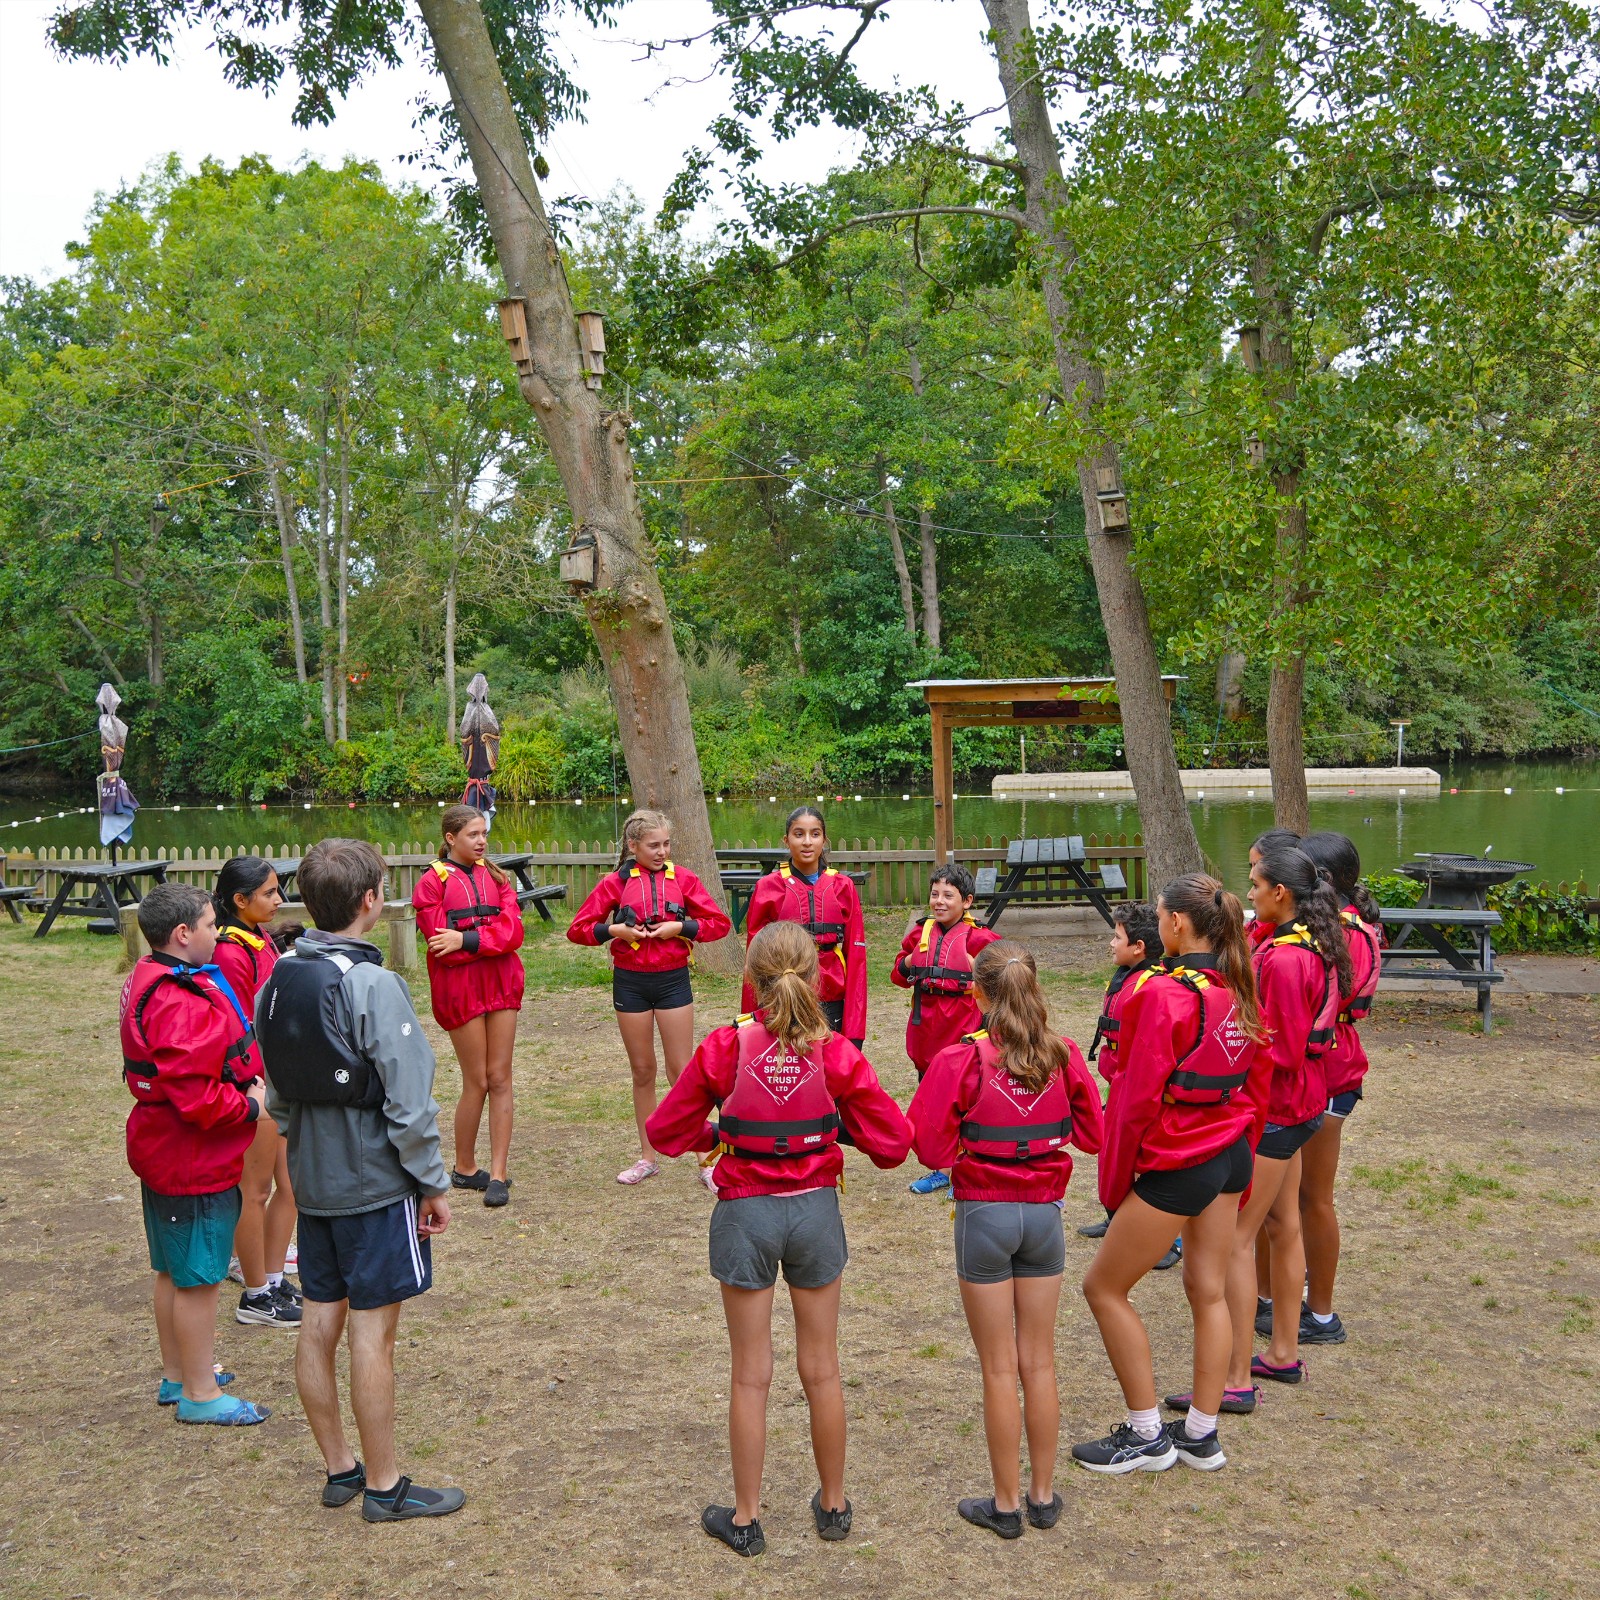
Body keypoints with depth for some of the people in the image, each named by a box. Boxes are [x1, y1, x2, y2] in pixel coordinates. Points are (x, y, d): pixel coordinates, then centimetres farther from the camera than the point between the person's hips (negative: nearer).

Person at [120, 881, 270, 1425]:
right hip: (194, 1164, -11)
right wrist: (250, 1106, -14)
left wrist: (242, 1088, 5)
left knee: (173, 1271, 21)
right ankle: (200, 1394, 15)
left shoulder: (152, 982, 8)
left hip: (165, 1154, 11)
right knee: (198, 1278, 2)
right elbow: (196, 1099, -30)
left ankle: (177, 1375, 36)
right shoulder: (183, 1004, -27)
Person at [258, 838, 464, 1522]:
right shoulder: (373, 985, -21)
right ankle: (383, 1486, 13)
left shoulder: (278, 980, 2)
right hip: (376, 1183, -7)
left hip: (312, 1179, 7)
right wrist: (434, 1183, -9)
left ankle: (338, 1467, 29)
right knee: (372, 1331, 2)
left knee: (319, 1324, 14)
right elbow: (407, 1102, -19)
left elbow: (276, 1092, 10)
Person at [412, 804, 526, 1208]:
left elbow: (512, 930, -3)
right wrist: (491, 936, -8)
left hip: (501, 984, 4)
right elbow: (441, 944, -12)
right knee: (477, 1081, 1)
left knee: (500, 1078, 2)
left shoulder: (495, 877, 11)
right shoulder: (433, 881, -3)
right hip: (460, 988, -4)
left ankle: (498, 1173, 7)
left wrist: (467, 939, -15)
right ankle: (464, 1167, 19)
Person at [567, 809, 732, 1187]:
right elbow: (577, 929, 1)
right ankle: (648, 1157, 22)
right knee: (642, 1071, 10)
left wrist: (681, 927, -13)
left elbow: (720, 923, 0)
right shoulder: (616, 882, -1)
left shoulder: (682, 878, 0)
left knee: (682, 1071, -1)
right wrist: (613, 930, -14)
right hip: (630, 982, 1)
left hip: (673, 979, -1)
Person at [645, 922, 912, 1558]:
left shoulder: (724, 1048, -13)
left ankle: (745, 1518, 24)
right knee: (822, 1369, 17)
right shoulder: (836, 1053, -11)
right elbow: (893, 1142, -7)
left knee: (751, 1377, 12)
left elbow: (664, 1131, -3)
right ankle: (833, 1504, 32)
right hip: (816, 1209, 1)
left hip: (745, 1213, -1)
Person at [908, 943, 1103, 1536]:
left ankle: (1006, 1503, 17)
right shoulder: (1063, 1056, -5)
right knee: (1039, 1361, 14)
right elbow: (1092, 1134, 4)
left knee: (999, 1369, 7)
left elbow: (930, 1146, -13)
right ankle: (1043, 1495, 24)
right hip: (1045, 1213, 3)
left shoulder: (961, 1059, -15)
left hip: (984, 1214, -3)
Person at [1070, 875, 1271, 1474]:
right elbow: (1256, 1086, 10)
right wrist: (1239, 1156, 19)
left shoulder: (1162, 994, -21)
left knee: (1104, 1286, 7)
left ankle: (1147, 1436, 13)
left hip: (1174, 1166, -8)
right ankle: (1201, 1435, 26)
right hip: (1232, 1156, 8)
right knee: (1209, 1291, 16)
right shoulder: (1241, 993, 3)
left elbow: (1136, 1099, -18)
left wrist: (1112, 1184, -7)